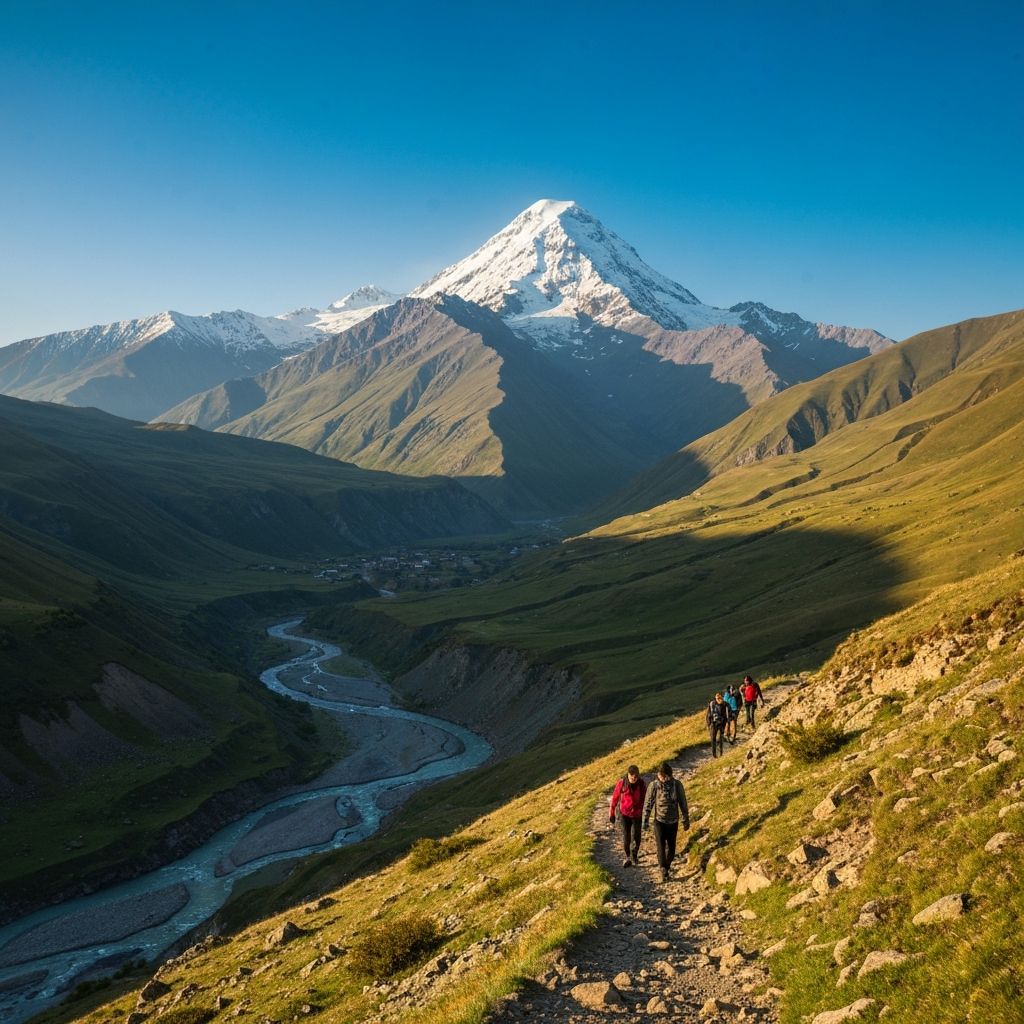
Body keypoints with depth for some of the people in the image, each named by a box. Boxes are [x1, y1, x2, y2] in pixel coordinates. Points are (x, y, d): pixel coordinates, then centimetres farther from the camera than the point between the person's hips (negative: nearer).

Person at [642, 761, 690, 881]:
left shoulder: (677, 784, -7)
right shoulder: (654, 785, -11)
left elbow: (682, 803, 1)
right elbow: (648, 803, -3)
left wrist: (686, 820, 5)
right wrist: (645, 820, -3)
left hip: (673, 821, 2)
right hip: (659, 820, -2)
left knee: (671, 847, 10)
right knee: (661, 847, -10)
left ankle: (666, 866, 31)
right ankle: (664, 871, -8)